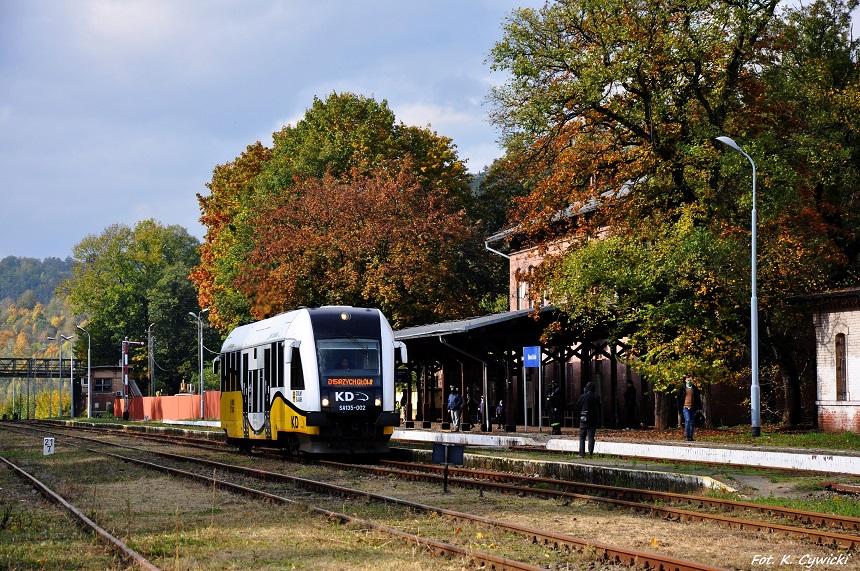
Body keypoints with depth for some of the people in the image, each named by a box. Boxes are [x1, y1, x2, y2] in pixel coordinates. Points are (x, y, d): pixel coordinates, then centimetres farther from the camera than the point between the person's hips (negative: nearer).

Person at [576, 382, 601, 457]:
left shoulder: (583, 397, -5)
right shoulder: (596, 398, -1)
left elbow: (577, 407, 1)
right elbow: (599, 410, 3)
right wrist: (599, 420, 11)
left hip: (584, 419, -1)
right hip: (593, 420, 1)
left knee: (582, 437, 7)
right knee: (591, 437, 3)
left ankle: (582, 453, 0)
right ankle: (590, 452, -7)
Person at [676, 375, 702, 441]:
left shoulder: (695, 389, 8)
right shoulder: (682, 389, 4)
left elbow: (698, 398, 11)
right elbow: (679, 399, 7)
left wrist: (699, 408, 4)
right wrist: (679, 408, 2)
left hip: (693, 408, 3)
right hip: (685, 407, -2)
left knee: (692, 422, 4)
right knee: (687, 420, -17)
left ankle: (690, 436, 10)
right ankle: (686, 434, -8)